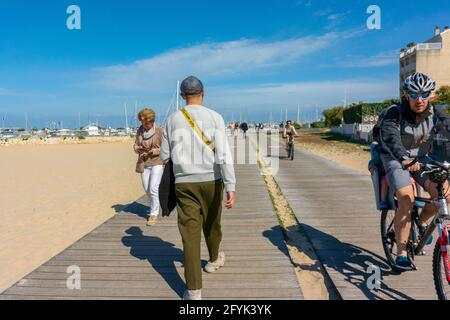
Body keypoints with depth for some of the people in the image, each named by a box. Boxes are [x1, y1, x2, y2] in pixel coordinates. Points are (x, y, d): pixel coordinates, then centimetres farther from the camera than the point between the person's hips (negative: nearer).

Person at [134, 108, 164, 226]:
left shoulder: (159, 131, -8)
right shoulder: (140, 131, 6)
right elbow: (135, 145, 11)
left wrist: (153, 151, -22)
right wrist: (138, 149, -12)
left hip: (157, 162, -5)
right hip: (143, 164, 5)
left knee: (153, 188, -13)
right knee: (147, 190, 12)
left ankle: (154, 214, 1)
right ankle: (154, 208, 36)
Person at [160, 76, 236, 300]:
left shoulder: (173, 120, 3)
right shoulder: (214, 117, -5)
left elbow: (165, 156, 9)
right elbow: (223, 153, -15)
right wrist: (231, 187, -17)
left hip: (184, 183, 1)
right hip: (210, 181, 0)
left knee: (190, 232, 0)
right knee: (211, 223, 21)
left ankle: (194, 290, -1)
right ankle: (214, 260, 46)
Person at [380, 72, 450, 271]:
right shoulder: (395, 113, -20)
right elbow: (390, 136, -37)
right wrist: (404, 159, -56)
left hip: (421, 159, 5)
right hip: (396, 160, -4)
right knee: (406, 201, -24)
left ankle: (423, 222, 14)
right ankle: (401, 254, -12)